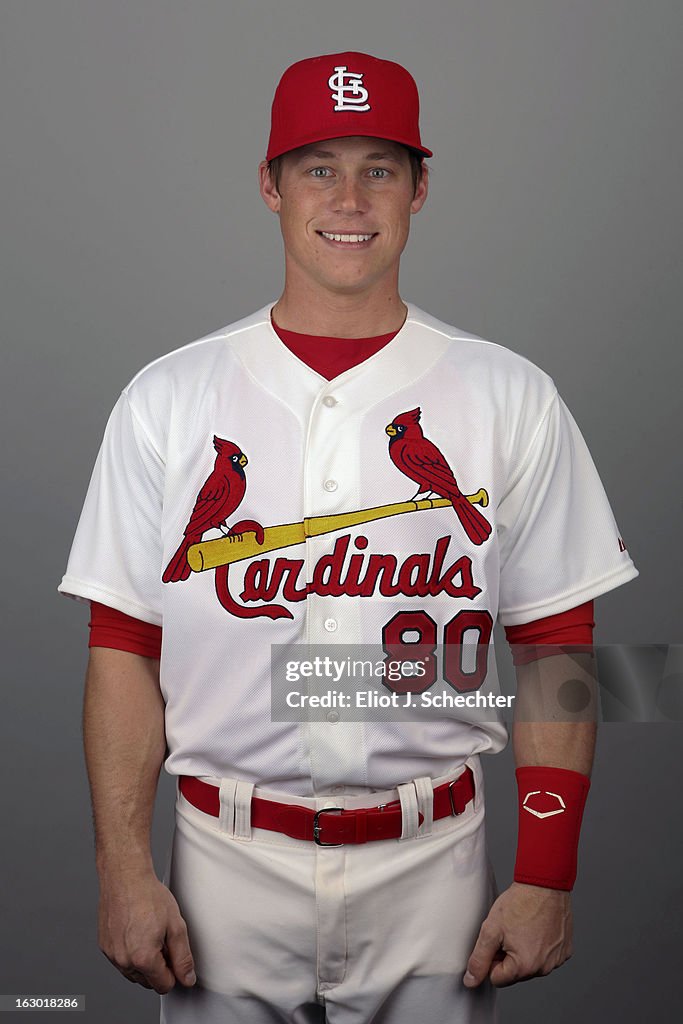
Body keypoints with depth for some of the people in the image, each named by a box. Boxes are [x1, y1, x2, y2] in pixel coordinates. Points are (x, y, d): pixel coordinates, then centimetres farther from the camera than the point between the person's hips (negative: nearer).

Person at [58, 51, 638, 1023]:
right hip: (227, 860, 1)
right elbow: (124, 648, 0)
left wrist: (547, 877, -5)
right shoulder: (167, 398, 0)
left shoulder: (511, 399, -1)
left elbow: (556, 649, -1)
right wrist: (124, 869, -6)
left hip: (432, 863, 0)